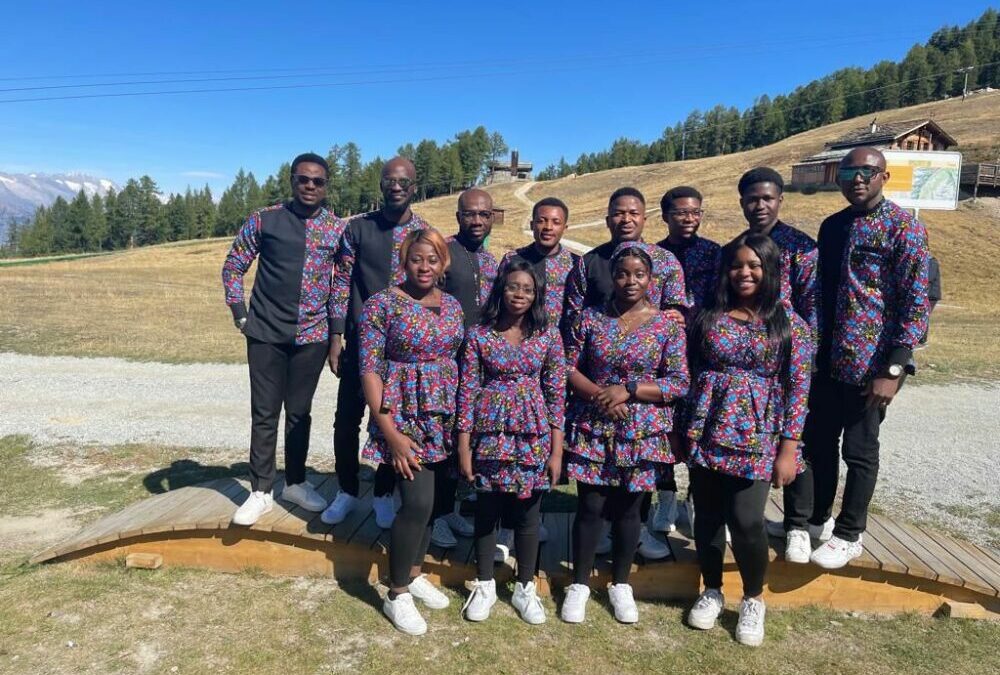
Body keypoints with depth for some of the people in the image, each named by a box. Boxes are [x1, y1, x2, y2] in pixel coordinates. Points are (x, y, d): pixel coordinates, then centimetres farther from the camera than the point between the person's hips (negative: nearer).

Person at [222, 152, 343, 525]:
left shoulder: (338, 228, 3)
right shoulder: (263, 219, -1)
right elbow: (233, 266, 5)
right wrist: (240, 313, -2)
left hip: (312, 334, 1)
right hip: (266, 333, -1)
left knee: (300, 412, 12)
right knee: (264, 414, 5)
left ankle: (295, 483, 28)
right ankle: (261, 491, 17)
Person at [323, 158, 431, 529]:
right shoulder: (358, 228, 0)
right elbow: (342, 282, 2)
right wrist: (336, 335, -2)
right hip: (361, 340, 0)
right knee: (347, 418, 6)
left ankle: (383, 494, 26)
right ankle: (347, 491, 26)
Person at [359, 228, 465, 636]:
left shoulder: (453, 306, 8)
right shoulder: (382, 304, -8)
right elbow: (369, 371, -11)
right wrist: (390, 432, -17)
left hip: (446, 417, 6)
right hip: (403, 416, -5)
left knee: (432, 500, 12)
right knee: (418, 502, -10)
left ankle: (414, 574, 33)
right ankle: (397, 594, 10)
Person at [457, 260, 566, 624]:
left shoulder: (549, 335, -1)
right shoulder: (479, 334, -4)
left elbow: (557, 394, 0)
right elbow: (467, 392, -3)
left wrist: (556, 450, -3)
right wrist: (464, 447, -4)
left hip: (533, 438, 1)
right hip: (489, 436, 0)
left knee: (528, 514, 11)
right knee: (486, 512, 12)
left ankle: (525, 588, 30)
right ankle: (484, 586, 31)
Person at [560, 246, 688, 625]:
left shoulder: (667, 326, -3)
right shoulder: (590, 318, 0)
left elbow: (679, 383, -6)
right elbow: (568, 367, 0)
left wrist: (628, 390, -17)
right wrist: (598, 394, -16)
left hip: (642, 433, 0)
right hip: (593, 428, 0)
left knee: (628, 509, 12)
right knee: (590, 506, 6)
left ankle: (620, 584, 31)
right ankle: (580, 583, 24)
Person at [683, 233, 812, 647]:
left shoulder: (790, 323, -1)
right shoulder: (710, 317, 6)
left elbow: (799, 387, -3)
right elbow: (692, 375, 11)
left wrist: (788, 448, -8)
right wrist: (683, 431, 7)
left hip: (756, 437, -2)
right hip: (706, 433, 3)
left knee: (746, 521, -9)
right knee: (707, 517, 9)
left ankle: (753, 600, 18)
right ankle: (711, 591, 31)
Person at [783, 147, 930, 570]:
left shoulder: (904, 228, -8)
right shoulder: (832, 226, 10)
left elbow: (915, 304, -13)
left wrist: (893, 369, -18)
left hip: (871, 364, -6)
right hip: (827, 359, 6)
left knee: (859, 450, 7)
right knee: (817, 442, 13)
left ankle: (849, 535, 23)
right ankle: (810, 520, 31)